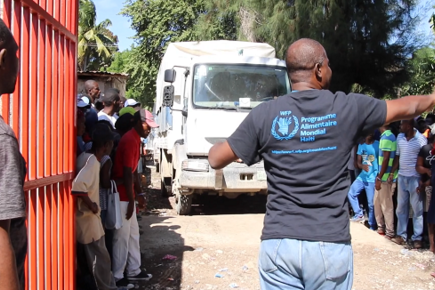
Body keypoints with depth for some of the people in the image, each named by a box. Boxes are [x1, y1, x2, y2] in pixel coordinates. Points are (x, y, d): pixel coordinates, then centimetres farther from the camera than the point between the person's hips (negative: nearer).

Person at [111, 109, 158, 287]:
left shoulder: (135, 139, 13)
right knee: (122, 237, -2)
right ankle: (117, 277, 7)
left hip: (127, 195, 10)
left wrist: (138, 194, 20)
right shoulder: (130, 140, -18)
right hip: (122, 196, -10)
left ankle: (134, 271, 26)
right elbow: (127, 173, -21)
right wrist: (131, 200, -19)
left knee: (133, 234, 16)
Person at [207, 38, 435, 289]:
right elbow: (406, 108, 16)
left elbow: (216, 160, 4)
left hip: (279, 244, 1)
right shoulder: (348, 107, -2)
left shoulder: (265, 114, -3)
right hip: (331, 245, 0)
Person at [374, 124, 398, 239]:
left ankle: (390, 232, 9)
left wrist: (379, 178, -18)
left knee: (386, 205, 0)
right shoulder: (388, 136, 12)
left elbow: (386, 159, -20)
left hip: (386, 177, -9)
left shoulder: (386, 136, -16)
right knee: (377, 202, 18)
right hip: (383, 176, 9)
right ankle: (381, 227, 28)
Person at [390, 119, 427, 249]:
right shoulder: (400, 137, 6)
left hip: (415, 178, -6)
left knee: (417, 208, 1)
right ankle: (401, 235, 19)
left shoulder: (421, 139, -11)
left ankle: (417, 238, 9)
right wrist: (392, 173, 9)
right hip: (402, 176, 6)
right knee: (401, 207, 10)